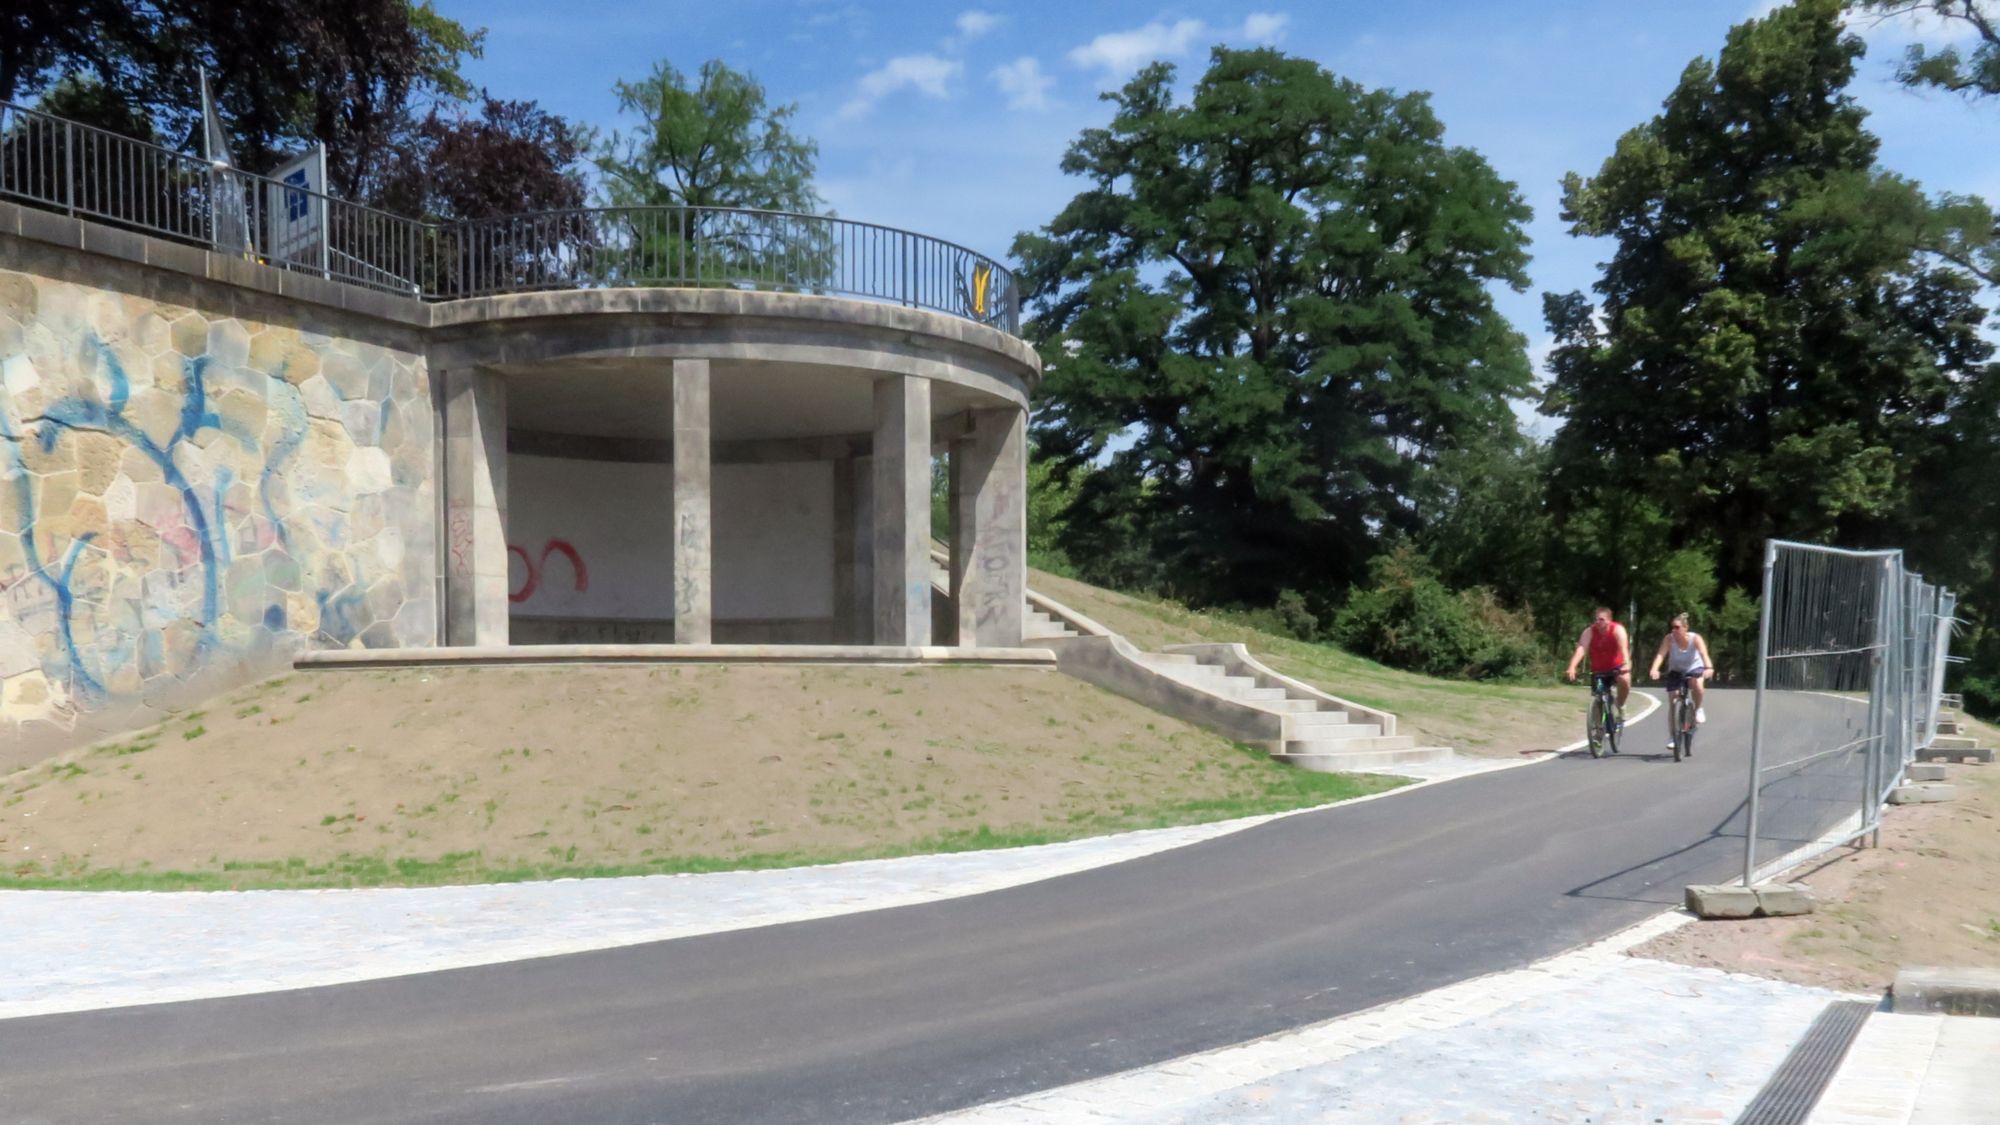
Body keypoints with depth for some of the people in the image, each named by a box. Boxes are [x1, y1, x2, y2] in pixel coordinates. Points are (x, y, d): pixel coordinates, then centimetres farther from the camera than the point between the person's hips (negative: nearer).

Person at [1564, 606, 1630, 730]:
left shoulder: (1618, 630, -21)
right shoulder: (1589, 632, -18)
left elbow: (1624, 648, -37)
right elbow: (1581, 649, -31)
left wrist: (1626, 664, -56)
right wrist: (1572, 667, -47)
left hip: (1617, 666, -2)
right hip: (1598, 670, 2)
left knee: (1624, 680, -33)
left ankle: (1620, 707, -7)